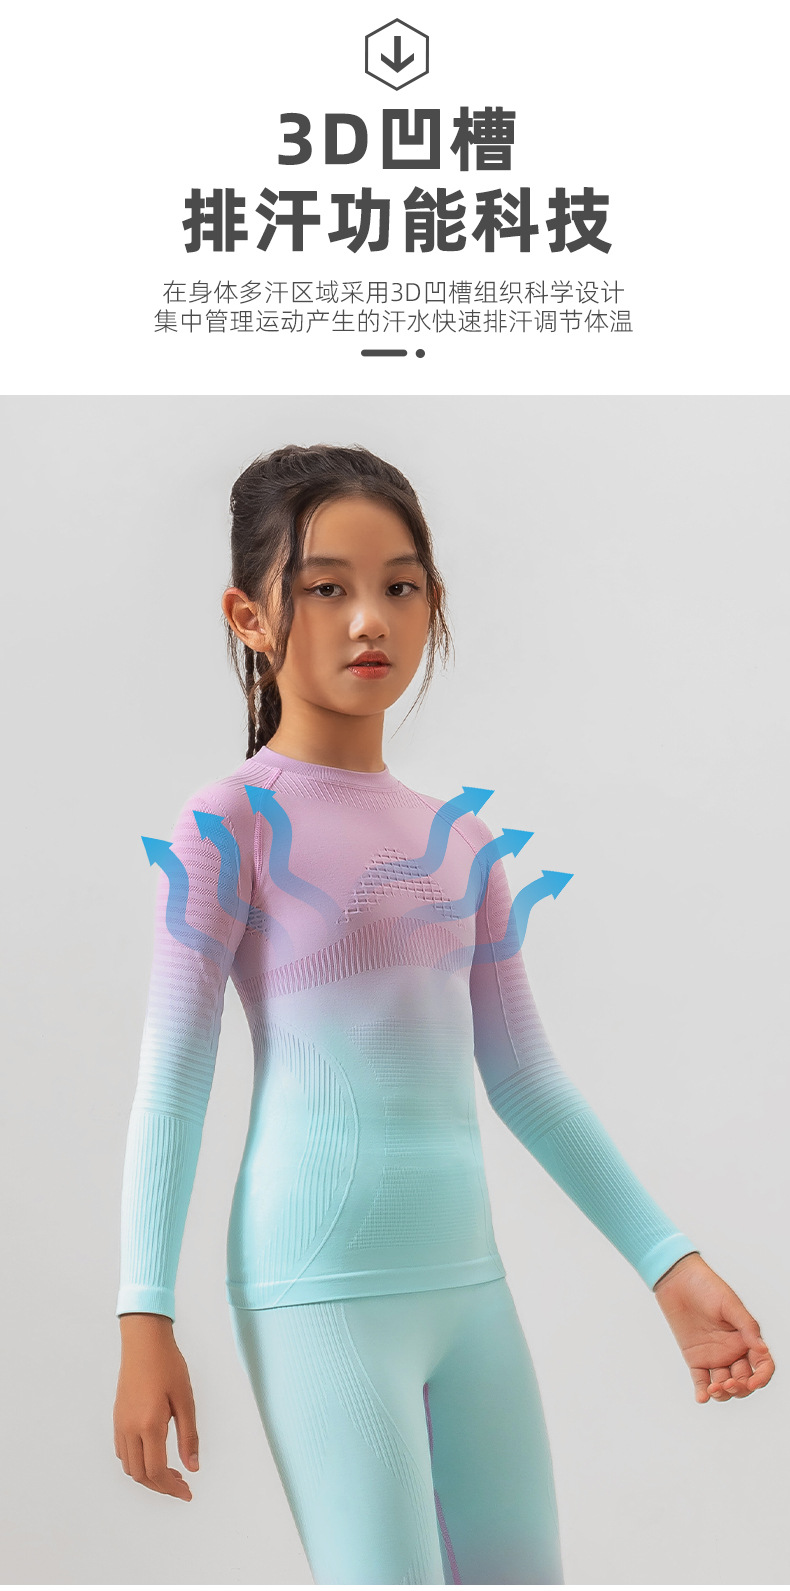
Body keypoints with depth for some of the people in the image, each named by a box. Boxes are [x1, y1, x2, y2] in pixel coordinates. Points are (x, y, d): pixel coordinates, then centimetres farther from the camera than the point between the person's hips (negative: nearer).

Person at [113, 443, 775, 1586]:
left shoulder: (463, 837, 10)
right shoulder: (232, 824, -7)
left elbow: (524, 1077, 13)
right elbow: (171, 1078, -7)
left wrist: (670, 1263, 12)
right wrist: (145, 1323, -10)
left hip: (468, 1279, 6)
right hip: (320, 1290, -6)